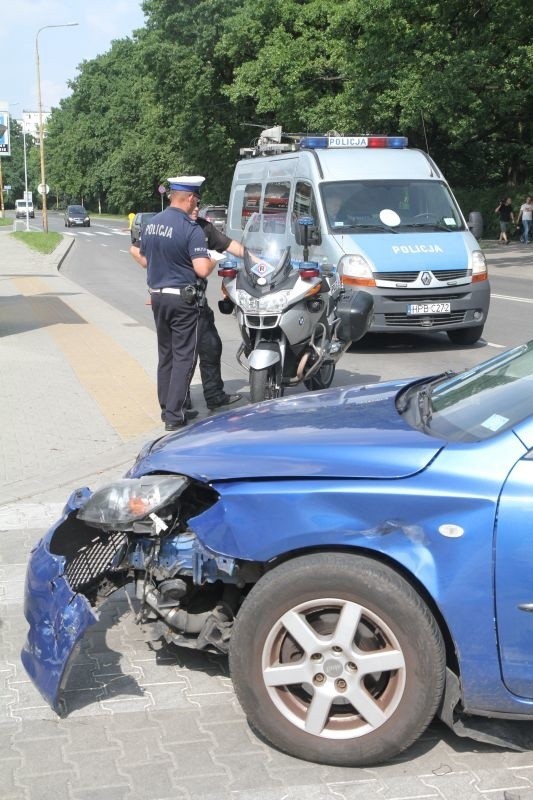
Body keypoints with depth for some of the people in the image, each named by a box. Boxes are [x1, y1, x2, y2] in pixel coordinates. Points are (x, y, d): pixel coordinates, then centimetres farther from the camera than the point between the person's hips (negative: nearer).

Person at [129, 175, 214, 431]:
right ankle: (175, 416, -2)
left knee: (165, 354, 17)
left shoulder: (151, 224, 6)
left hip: (157, 296, 7)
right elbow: (202, 270, -20)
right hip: (182, 298, -7)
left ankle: (167, 408, 25)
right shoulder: (191, 229, -16)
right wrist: (214, 260, 0)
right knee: (183, 357, -1)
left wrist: (134, 251, 36)